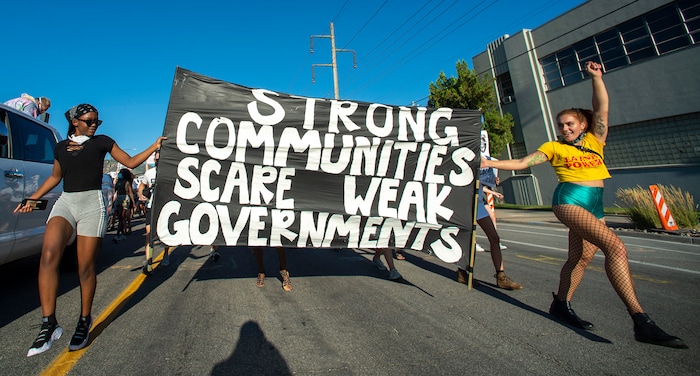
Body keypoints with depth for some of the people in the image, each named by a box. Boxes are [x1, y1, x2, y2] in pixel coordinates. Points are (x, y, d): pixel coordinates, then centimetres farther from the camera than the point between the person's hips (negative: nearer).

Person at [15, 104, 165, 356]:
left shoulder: (102, 142, 10)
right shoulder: (61, 147, 17)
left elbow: (131, 162, 7)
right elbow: (55, 177, 27)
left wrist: (155, 146, -1)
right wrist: (32, 199, 22)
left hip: (91, 203, -3)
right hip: (65, 202, 3)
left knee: (85, 267, -1)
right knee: (48, 255, -20)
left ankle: (85, 321, 15)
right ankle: (49, 324, -12)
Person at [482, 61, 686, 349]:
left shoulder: (594, 140, 17)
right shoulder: (553, 147, 8)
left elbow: (601, 108, 9)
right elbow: (521, 163, 5)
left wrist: (596, 76, 7)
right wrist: (489, 163, -3)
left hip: (595, 205, 6)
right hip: (569, 200, -6)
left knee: (581, 258, 7)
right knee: (615, 247, -22)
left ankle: (561, 306, 21)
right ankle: (640, 320, -21)